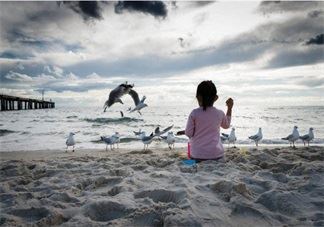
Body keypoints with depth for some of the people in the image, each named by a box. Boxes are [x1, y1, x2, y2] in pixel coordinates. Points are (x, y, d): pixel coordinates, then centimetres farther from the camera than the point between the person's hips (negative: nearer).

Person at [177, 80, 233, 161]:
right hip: (216, 154, 3)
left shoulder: (194, 114, -10)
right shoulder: (220, 113, -1)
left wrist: (183, 131, 18)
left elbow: (189, 133, -5)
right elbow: (226, 125, 22)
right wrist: (229, 108, 28)